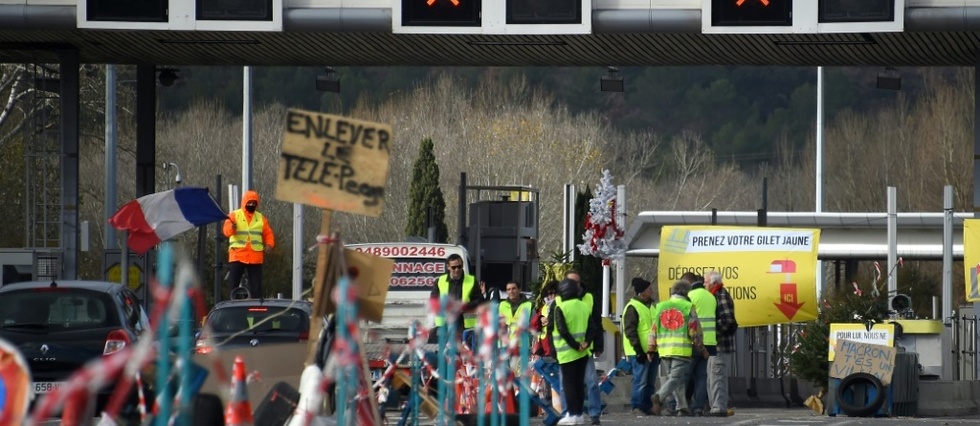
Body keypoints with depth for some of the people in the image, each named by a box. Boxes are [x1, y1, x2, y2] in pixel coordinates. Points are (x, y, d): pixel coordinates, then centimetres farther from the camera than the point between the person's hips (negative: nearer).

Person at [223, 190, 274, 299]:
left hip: (255, 258, 3)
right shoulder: (234, 215, 1)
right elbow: (227, 231, -12)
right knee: (233, 285, -2)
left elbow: (268, 234, 13)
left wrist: (269, 244, -7)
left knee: (256, 286, 4)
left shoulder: (261, 218, 12)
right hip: (237, 256, -3)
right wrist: (232, 227, -36)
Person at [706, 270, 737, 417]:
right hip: (715, 345, 11)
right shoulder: (715, 296, 19)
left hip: (721, 345, -11)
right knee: (712, 378, 14)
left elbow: (727, 320, -23)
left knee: (718, 377, -11)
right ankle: (716, 407, 19)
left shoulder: (722, 296, -13)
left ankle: (720, 408, -12)